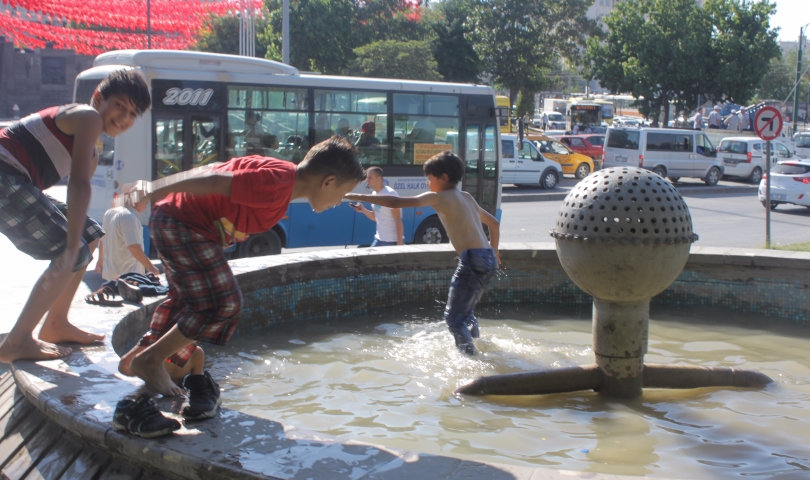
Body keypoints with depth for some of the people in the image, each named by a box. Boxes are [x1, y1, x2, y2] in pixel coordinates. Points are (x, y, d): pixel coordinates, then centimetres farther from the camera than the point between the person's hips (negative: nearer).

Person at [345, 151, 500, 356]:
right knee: (466, 312, 26)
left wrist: (358, 197, -5)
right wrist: (493, 252, 42)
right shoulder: (467, 197, 20)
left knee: (453, 317, 1)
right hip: (489, 260, 9)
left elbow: (396, 202, -9)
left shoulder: (439, 197, -4)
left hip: (473, 260, -9)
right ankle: (477, 348, 34)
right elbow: (493, 223, 29)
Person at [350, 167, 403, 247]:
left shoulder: (390, 194, -17)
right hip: (379, 239, 9)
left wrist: (400, 243, -20)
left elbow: (398, 220, -17)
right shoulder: (374, 194, 9)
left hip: (392, 241, -9)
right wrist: (363, 210, 0)